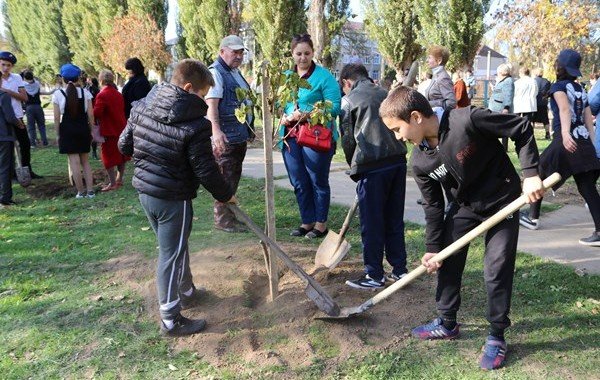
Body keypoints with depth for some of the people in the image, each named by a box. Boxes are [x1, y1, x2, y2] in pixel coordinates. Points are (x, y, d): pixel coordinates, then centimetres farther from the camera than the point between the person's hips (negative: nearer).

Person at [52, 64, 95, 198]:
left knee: (74, 161, 2)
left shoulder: (58, 94, -4)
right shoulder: (85, 92, 0)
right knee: (85, 160, 13)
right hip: (83, 128, 2)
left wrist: (58, 134, 5)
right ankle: (90, 190, 10)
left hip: (67, 129, -2)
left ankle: (81, 191, 6)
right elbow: (90, 114, -1)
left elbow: (57, 117, -4)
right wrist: (91, 130, 9)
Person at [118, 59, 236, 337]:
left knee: (174, 247, 24)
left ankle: (187, 292, 43)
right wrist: (226, 194, -2)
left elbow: (124, 145, 10)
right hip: (173, 198, -8)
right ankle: (171, 321, 15)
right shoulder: (195, 125, -21)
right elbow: (205, 171, -17)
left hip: (144, 190, 8)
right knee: (171, 256, 3)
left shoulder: (141, 108, 1)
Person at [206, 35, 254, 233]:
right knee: (225, 180, -5)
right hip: (225, 137, -10)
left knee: (234, 178, 15)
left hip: (240, 136, 10)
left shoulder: (236, 73, 19)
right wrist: (216, 130, -33)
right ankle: (222, 219, 4)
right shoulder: (216, 72, -10)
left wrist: (249, 129, 30)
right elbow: (211, 104, -21)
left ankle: (230, 214, 25)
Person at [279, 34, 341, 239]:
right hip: (291, 136, 6)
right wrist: (284, 116, -3)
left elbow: (335, 106, -12)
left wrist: (309, 114, -22)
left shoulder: (324, 76, -6)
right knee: (298, 182, 12)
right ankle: (307, 221, 26)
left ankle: (321, 223, 18)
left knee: (318, 181, 5)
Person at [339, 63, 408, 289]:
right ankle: (399, 269, 24)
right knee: (395, 218, 15)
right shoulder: (385, 94, 17)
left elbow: (347, 139, 2)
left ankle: (374, 275, 13)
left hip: (372, 166, -5)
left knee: (372, 223, 4)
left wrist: (354, 167, 16)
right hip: (398, 160, 6)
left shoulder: (348, 101, 3)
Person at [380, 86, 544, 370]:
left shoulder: (467, 120, -30)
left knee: (497, 270, -4)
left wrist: (530, 173, -25)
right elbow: (433, 206, -2)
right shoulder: (420, 163, -12)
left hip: (502, 202, -5)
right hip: (465, 206, 5)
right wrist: (432, 247, -1)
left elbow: (522, 128, -19)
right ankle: (447, 323, 28)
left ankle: (496, 337, 16)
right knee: (447, 262, 8)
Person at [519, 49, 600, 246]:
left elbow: (564, 109, -22)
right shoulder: (581, 89, 18)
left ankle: (533, 218, 23)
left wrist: (565, 132, -37)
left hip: (565, 141, -6)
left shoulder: (559, 86, -2)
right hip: (583, 141, 6)